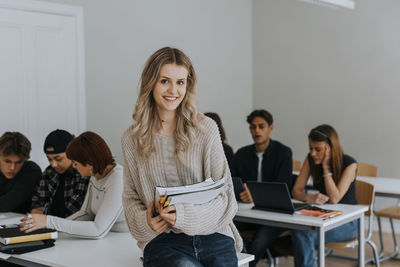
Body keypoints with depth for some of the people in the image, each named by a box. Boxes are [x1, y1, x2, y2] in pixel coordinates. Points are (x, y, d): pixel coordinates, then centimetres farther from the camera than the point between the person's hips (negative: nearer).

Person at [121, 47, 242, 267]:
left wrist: (185, 216, -14)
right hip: (163, 240, 0)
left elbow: (225, 193, 2)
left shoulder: (206, 129, 3)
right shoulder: (132, 139, 8)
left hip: (214, 235, 1)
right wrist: (145, 222, -6)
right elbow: (130, 196, 16)